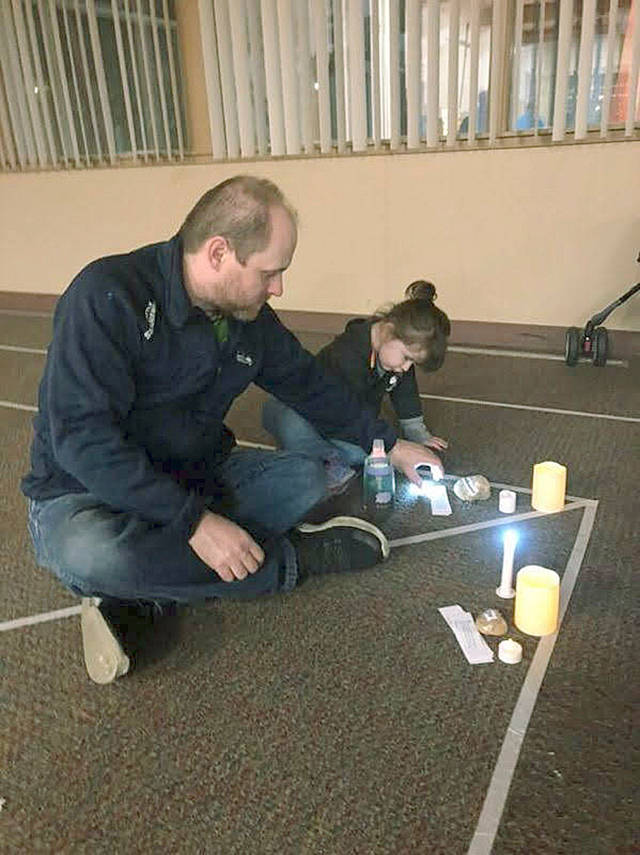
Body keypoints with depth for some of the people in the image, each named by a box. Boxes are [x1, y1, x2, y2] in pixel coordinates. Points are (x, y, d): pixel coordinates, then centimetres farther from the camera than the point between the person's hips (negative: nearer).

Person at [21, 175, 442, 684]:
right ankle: (289, 559, -18)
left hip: (193, 479, 7)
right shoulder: (109, 296, -24)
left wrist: (391, 445, 16)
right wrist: (194, 521, -33)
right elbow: (82, 436, -30)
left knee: (306, 478, -8)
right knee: (91, 553, -38)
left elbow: (312, 387, 12)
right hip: (85, 494, -6)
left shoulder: (250, 318, -2)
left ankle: (143, 588, -18)